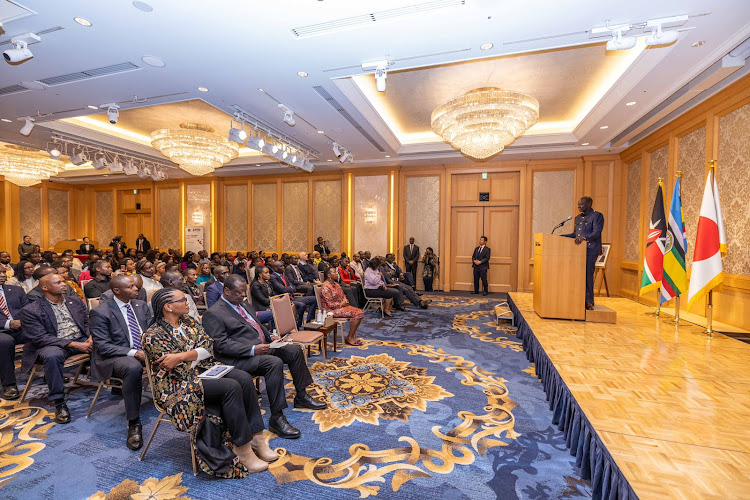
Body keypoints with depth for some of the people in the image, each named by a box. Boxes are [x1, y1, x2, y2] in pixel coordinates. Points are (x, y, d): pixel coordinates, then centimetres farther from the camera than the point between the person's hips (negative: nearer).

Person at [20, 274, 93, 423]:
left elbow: (87, 322, 14)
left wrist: (91, 338, -9)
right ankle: (59, 403, -24)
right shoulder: (30, 310, -2)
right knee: (52, 356, -39)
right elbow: (40, 338, -11)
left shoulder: (75, 301, 14)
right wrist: (74, 344, -23)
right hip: (53, 344, -4)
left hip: (82, 340, 4)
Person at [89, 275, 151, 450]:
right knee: (134, 367, -39)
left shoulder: (141, 305, 10)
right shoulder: (100, 312, -6)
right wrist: (133, 353, -22)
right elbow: (102, 346, -10)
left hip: (145, 351, 5)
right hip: (116, 357, -5)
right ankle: (133, 424, -25)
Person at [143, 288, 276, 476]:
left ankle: (257, 438, -12)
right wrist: (195, 354, -8)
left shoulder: (188, 321, 9)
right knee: (231, 387, -29)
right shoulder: (153, 336, -12)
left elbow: (208, 347, -3)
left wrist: (182, 356, -17)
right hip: (178, 385, -6)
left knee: (244, 378, -20)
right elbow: (179, 370, -16)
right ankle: (243, 450, -17)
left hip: (204, 369, 7)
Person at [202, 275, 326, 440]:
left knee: (295, 350, 2)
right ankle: (276, 418, -23)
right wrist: (252, 350, -26)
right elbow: (221, 344, -18)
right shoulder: (213, 313, -10)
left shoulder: (243, 304, 16)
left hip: (262, 346, 9)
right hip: (240, 358, -9)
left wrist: (270, 337, 8)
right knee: (275, 363, -32)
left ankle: (301, 396, 16)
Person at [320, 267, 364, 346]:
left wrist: (345, 301, -2)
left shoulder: (336, 284, 13)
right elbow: (330, 304, -21)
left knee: (360, 312, -5)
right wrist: (341, 304, -12)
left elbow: (343, 296, 19)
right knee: (356, 314, -20)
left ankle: (353, 336, -2)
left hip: (341, 306, 9)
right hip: (332, 310, -9)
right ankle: (349, 338, -9)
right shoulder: (325, 287, -17)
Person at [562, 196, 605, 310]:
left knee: (587, 274, -9)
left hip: (590, 250, -7)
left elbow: (596, 233, -16)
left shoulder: (597, 216, -3)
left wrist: (584, 238, -32)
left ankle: (589, 301, -1)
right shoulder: (577, 218, 20)